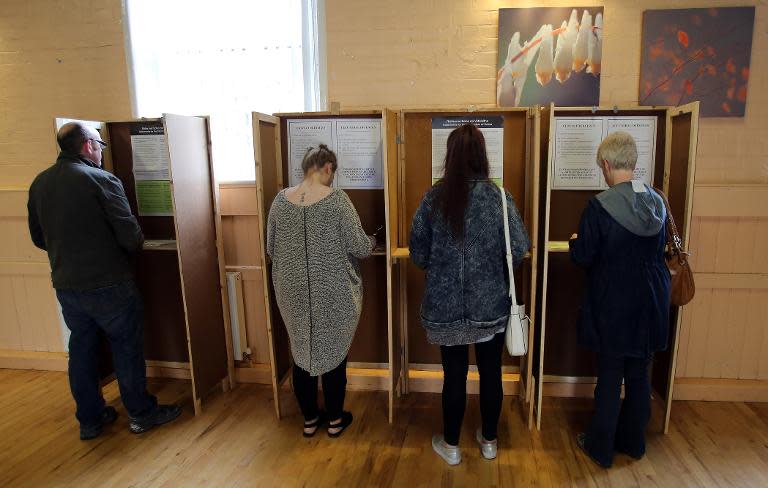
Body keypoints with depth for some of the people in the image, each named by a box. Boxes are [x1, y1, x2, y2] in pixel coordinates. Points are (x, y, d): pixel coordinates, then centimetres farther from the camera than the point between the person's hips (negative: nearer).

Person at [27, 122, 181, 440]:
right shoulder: (101, 180, -16)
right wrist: (131, 251, 4)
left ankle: (89, 420, 30)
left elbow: (38, 239, 12)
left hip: (65, 286, 6)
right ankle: (141, 414, 22)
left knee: (81, 351, 17)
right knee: (127, 348, 9)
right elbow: (130, 236, -18)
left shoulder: (39, 184, 4)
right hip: (108, 284, -6)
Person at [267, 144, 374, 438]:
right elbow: (359, 247, -12)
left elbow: (271, 249, 7)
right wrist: (371, 243, 10)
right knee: (334, 353, 13)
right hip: (333, 293, -3)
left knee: (302, 353, 16)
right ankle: (335, 420, 27)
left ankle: (309, 419, 31)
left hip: (293, 293, 4)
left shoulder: (281, 200, -1)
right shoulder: (336, 199, -14)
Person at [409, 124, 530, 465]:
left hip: (446, 305, 0)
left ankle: (451, 446, 30)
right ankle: (489, 441, 36)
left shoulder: (434, 197, -8)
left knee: (454, 374, 13)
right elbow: (519, 249, -9)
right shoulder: (498, 196, -9)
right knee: (490, 372, 17)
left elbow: (417, 252, -3)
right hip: (491, 303, 0)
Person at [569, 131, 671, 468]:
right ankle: (633, 441, 35)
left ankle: (600, 447, 23)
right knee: (639, 375, 18)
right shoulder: (656, 202, -1)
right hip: (649, 305, 5)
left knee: (609, 378, 7)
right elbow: (658, 248, 11)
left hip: (612, 306, -5)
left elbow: (583, 257, -14)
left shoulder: (599, 206, -19)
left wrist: (575, 241, 6)